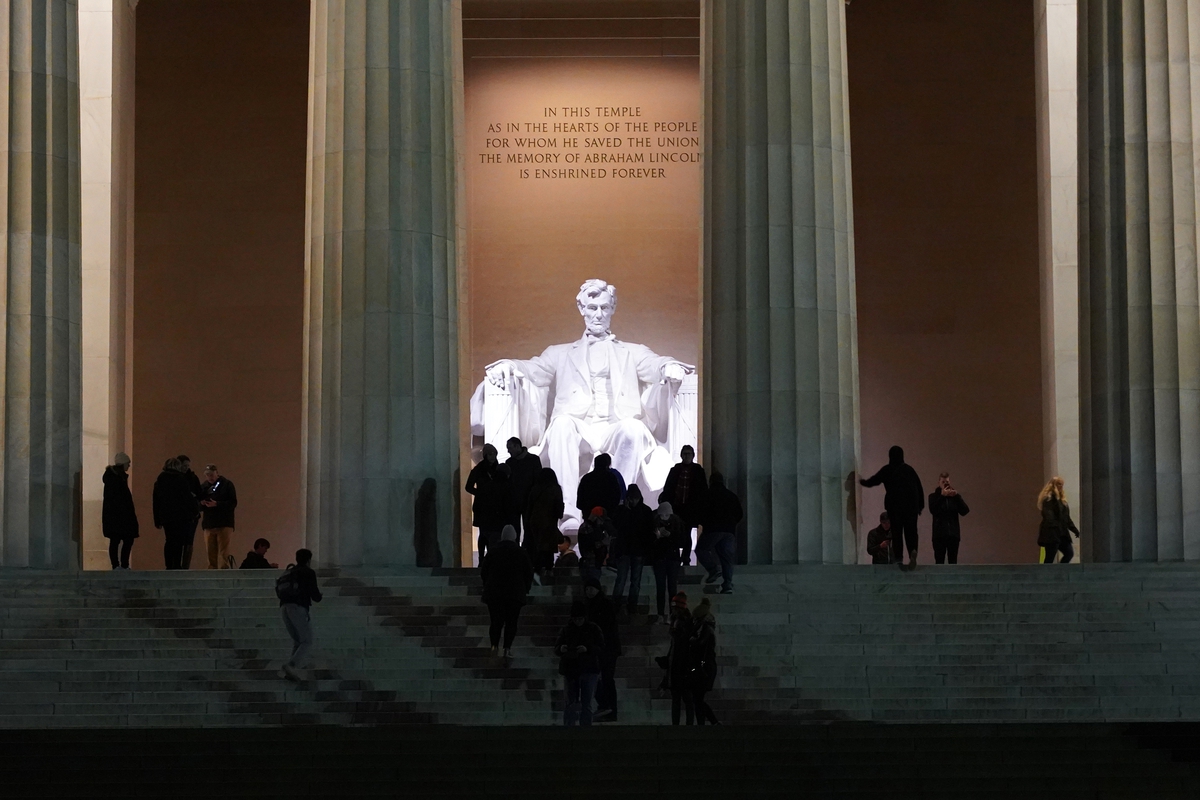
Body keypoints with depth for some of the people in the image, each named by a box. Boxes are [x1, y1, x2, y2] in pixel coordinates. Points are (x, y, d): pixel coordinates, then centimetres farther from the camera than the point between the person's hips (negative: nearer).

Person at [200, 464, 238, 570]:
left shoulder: (226, 484, 0)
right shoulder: (204, 486, 13)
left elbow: (233, 503, -7)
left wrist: (217, 504, -18)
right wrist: (201, 503, -9)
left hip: (224, 525, -4)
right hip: (209, 525, 4)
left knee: (223, 552, -11)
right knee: (211, 553, 3)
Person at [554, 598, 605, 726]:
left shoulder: (593, 629, 1)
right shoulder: (567, 630, 6)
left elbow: (601, 647, -4)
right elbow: (556, 649, 6)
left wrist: (587, 649, -22)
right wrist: (561, 649, -19)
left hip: (589, 671, -1)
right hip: (570, 671, 1)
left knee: (586, 705, -1)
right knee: (569, 704, 0)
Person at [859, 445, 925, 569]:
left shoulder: (887, 470, 1)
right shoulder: (909, 469, 7)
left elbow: (873, 481, 9)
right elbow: (919, 488, 7)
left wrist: (863, 481, 30)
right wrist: (921, 505, 15)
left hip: (894, 506, -1)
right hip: (911, 506, 1)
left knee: (896, 532, 4)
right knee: (911, 531, 3)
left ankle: (898, 558, -4)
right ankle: (913, 551, -22)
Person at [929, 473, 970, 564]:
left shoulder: (955, 496, 9)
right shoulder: (934, 496, 4)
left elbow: (965, 511, -2)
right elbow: (933, 511, -13)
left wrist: (957, 496, -11)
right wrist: (942, 496, -17)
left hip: (953, 534, 2)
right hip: (939, 534, -2)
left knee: (953, 562, 1)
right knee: (939, 561, -3)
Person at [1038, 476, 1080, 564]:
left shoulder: (1061, 499, 19)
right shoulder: (1048, 499, -9)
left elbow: (1066, 518, 22)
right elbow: (1048, 517, -20)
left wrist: (1075, 530, 17)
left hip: (1062, 533, 9)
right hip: (1051, 534, -9)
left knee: (1069, 553, 2)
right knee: (1050, 558, -6)